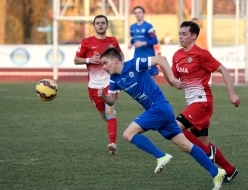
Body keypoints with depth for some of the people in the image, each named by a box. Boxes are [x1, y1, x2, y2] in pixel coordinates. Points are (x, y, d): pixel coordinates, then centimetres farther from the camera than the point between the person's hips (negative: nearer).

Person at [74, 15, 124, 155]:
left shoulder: (113, 41, 4)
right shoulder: (86, 42, 0)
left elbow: (121, 55, 21)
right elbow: (76, 60, 4)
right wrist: (89, 60, -14)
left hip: (109, 82, -1)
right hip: (94, 84, 1)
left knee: (110, 112, -19)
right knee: (104, 115, 12)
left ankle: (113, 143, -25)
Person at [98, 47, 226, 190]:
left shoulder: (134, 65, -14)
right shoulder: (115, 79, 9)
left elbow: (161, 59, -14)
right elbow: (112, 101, 14)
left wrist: (172, 79, -18)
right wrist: (103, 96, -8)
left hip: (159, 107, -8)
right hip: (157, 110, 8)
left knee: (128, 134, -13)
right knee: (185, 145, 7)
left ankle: (161, 157, -10)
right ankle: (216, 173, 9)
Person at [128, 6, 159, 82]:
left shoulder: (148, 26, -11)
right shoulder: (132, 27, 8)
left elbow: (155, 41, -13)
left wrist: (143, 43, -21)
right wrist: (131, 44, 0)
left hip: (148, 56, -6)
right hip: (137, 57, 6)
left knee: (152, 77, 1)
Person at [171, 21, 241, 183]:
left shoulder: (201, 54, -13)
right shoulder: (177, 56, 9)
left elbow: (223, 70, -11)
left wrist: (232, 94, -15)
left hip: (202, 101, -8)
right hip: (193, 102, 8)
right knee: (203, 143, 11)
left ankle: (208, 152, -6)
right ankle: (230, 171, 25)